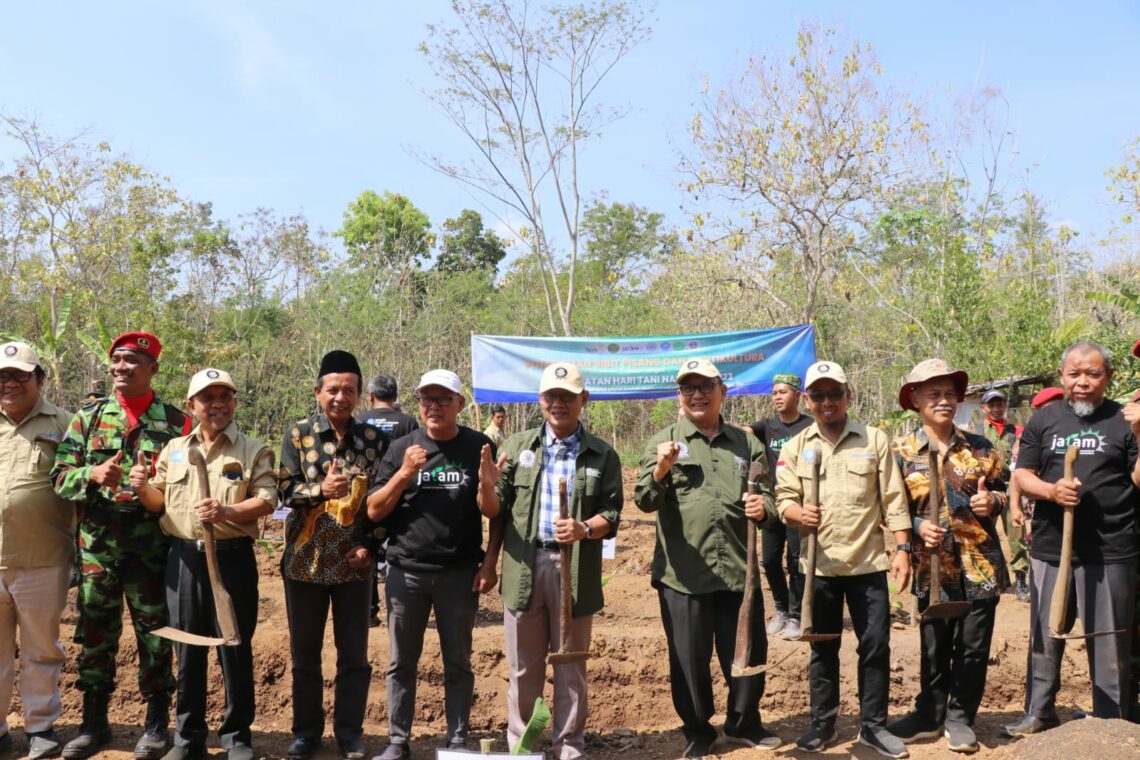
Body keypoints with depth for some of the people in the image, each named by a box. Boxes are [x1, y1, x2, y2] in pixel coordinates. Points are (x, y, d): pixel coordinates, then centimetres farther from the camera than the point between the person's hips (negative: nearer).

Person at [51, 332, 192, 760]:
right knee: (95, 632, 10)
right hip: (96, 543, 2)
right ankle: (94, 721, 26)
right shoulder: (88, 417, 7)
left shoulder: (175, 422, 1)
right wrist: (93, 474, -15)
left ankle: (157, 722, 19)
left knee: (154, 632, 5)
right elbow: (60, 476, 4)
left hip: (151, 545, -2)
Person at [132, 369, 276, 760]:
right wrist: (143, 488, -6)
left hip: (232, 557, -3)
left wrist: (227, 511, -26)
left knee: (235, 648, 3)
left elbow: (267, 500, -10)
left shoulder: (254, 450, -1)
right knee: (187, 649, 11)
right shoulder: (173, 449, 11)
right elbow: (159, 504, 16)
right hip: (183, 557, 4)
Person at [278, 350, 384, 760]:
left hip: (353, 563, 0)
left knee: (354, 654, 8)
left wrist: (369, 546, -7)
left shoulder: (372, 438, 1)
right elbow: (285, 489, -8)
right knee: (304, 652, 13)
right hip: (305, 560, 0)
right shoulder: (297, 434, -1)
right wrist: (321, 488, -27)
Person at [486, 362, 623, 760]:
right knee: (524, 667, 11)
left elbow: (612, 513, 0)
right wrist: (489, 486, -15)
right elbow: (498, 509, 6)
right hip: (523, 566, 1)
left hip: (576, 569, -1)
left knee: (571, 667, 11)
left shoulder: (602, 455, 4)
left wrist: (586, 529, -19)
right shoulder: (517, 446, 7)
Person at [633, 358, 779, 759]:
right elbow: (644, 501, -9)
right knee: (689, 659, 8)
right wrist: (661, 470, -29)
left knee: (750, 652, 13)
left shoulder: (746, 442, 9)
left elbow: (766, 495, 13)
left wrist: (763, 507, -11)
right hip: (683, 574, -2)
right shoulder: (664, 441, 0)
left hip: (738, 570, 3)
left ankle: (743, 724, 37)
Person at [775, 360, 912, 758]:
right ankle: (822, 724, 25)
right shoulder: (795, 447, 4)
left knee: (876, 646, 6)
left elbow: (893, 499, 2)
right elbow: (784, 498, 0)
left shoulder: (875, 439, 3)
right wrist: (798, 512, -22)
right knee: (822, 648, 11)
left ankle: (873, 725, 22)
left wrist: (902, 548, -3)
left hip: (869, 562, 0)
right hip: (819, 565, 1)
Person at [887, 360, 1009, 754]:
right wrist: (917, 526, -16)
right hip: (933, 567, -1)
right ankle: (930, 715, 30)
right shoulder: (901, 451, -2)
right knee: (934, 648, 11)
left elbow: (1003, 490, 11)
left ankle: (960, 718, 27)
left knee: (973, 647, 9)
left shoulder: (979, 446, 3)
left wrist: (992, 500, -10)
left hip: (980, 565, 1)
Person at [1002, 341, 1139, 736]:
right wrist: (1051, 490, -16)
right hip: (1050, 549, 3)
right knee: (1044, 639, 13)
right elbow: (1022, 476, 5)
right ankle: (1039, 714, 28)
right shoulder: (1044, 419, 7)